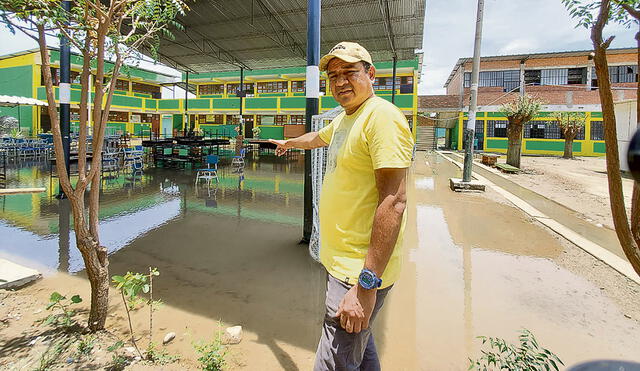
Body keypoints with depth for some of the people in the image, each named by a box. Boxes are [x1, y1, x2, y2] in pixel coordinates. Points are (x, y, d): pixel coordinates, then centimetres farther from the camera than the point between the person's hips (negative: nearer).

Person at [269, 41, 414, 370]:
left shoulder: (382, 117, -17)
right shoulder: (343, 120, 13)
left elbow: (393, 201, -24)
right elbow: (316, 138, 36)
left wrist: (367, 284, -26)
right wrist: (288, 143, 56)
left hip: (359, 271, -9)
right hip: (339, 260, 9)